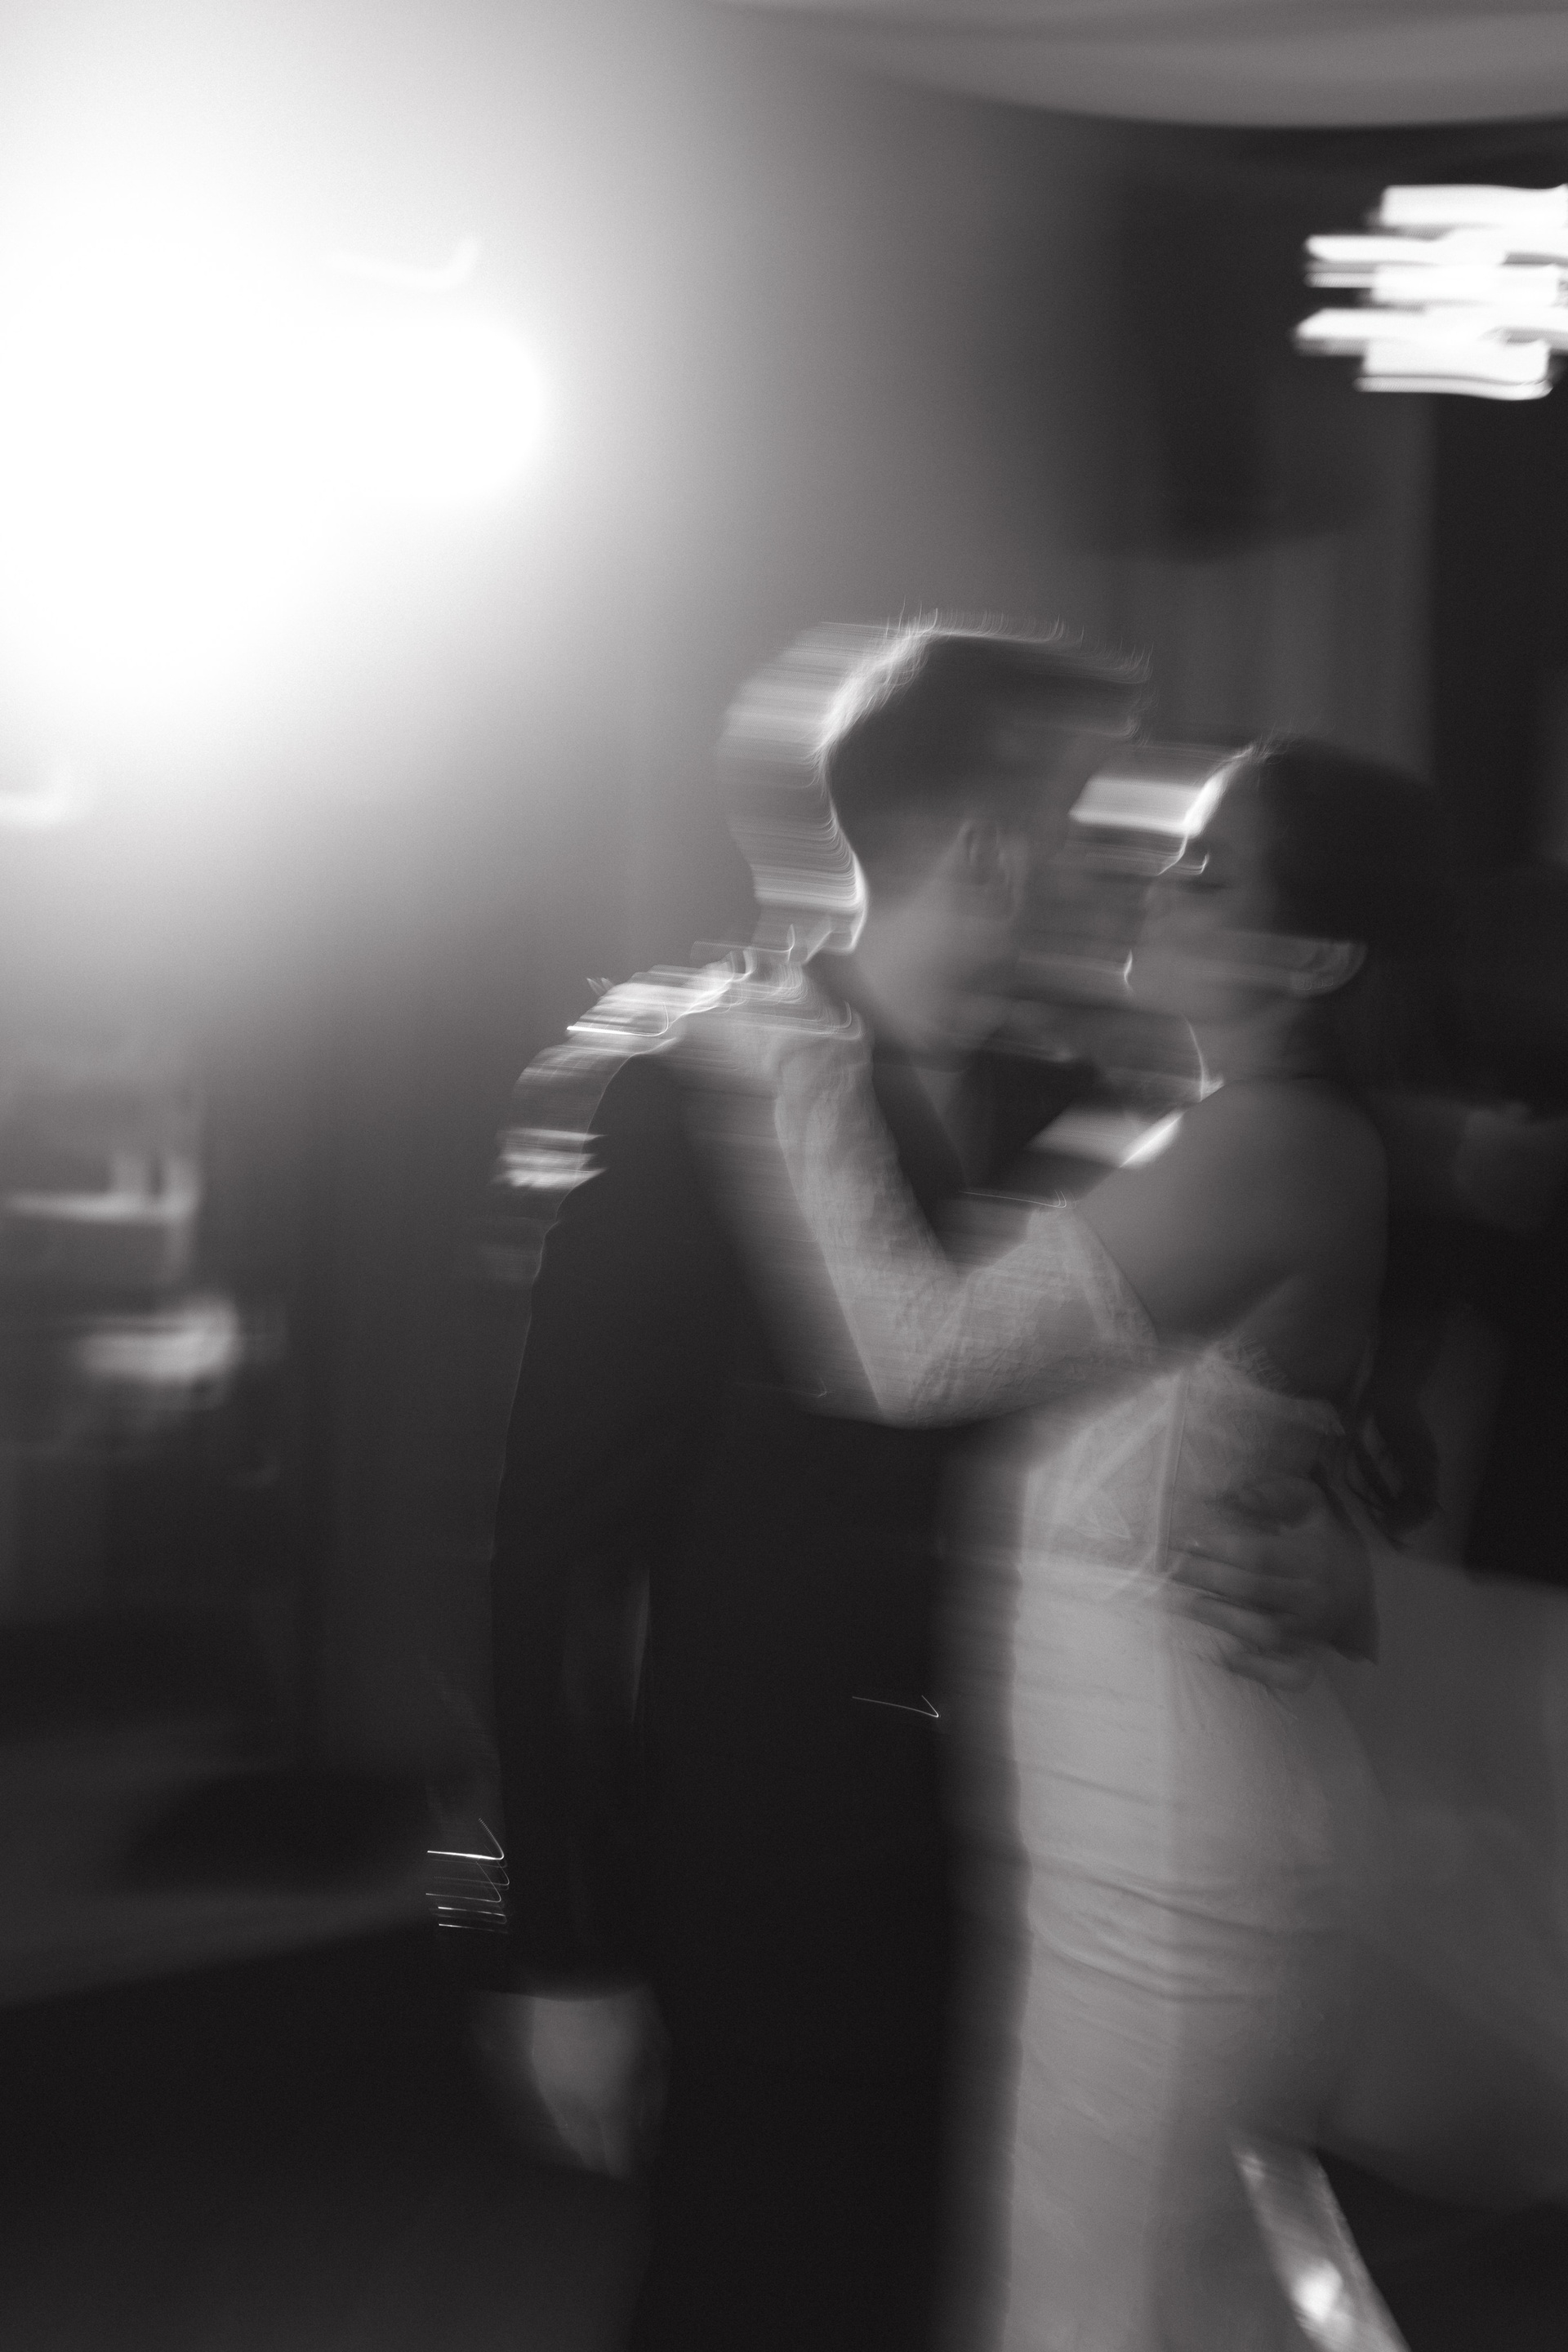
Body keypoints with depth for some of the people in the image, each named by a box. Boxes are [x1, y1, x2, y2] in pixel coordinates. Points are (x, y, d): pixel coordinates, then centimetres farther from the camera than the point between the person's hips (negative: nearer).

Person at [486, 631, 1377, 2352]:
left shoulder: (1076, 1123, 3)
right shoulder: (699, 1108, -11)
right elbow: (562, 1540, -10)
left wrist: (1316, 1557, -14)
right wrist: (568, 1948, -11)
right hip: (783, 1887, -4)